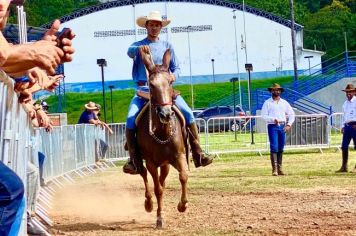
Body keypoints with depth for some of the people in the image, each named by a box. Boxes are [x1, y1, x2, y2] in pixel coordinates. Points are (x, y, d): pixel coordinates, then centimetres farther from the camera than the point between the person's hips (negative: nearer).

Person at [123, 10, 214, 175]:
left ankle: (198, 155, -13)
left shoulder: (167, 46, 14)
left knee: (188, 114, -17)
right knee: (131, 119, -25)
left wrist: (174, 75, -11)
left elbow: (176, 67, 14)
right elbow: (130, 52, -16)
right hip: (143, 89, -1)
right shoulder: (138, 45, 8)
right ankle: (134, 160, -18)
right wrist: (139, 49, -40)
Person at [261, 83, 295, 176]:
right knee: (274, 147, -11)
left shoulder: (284, 103, 13)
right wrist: (273, 119, -17)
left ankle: (279, 168, 12)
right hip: (272, 126, -4)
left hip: (282, 127, 4)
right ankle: (274, 169, -13)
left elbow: (291, 114, 15)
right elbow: (263, 116, -2)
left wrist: (289, 124, 0)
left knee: (281, 148, 6)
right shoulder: (267, 103, 3)